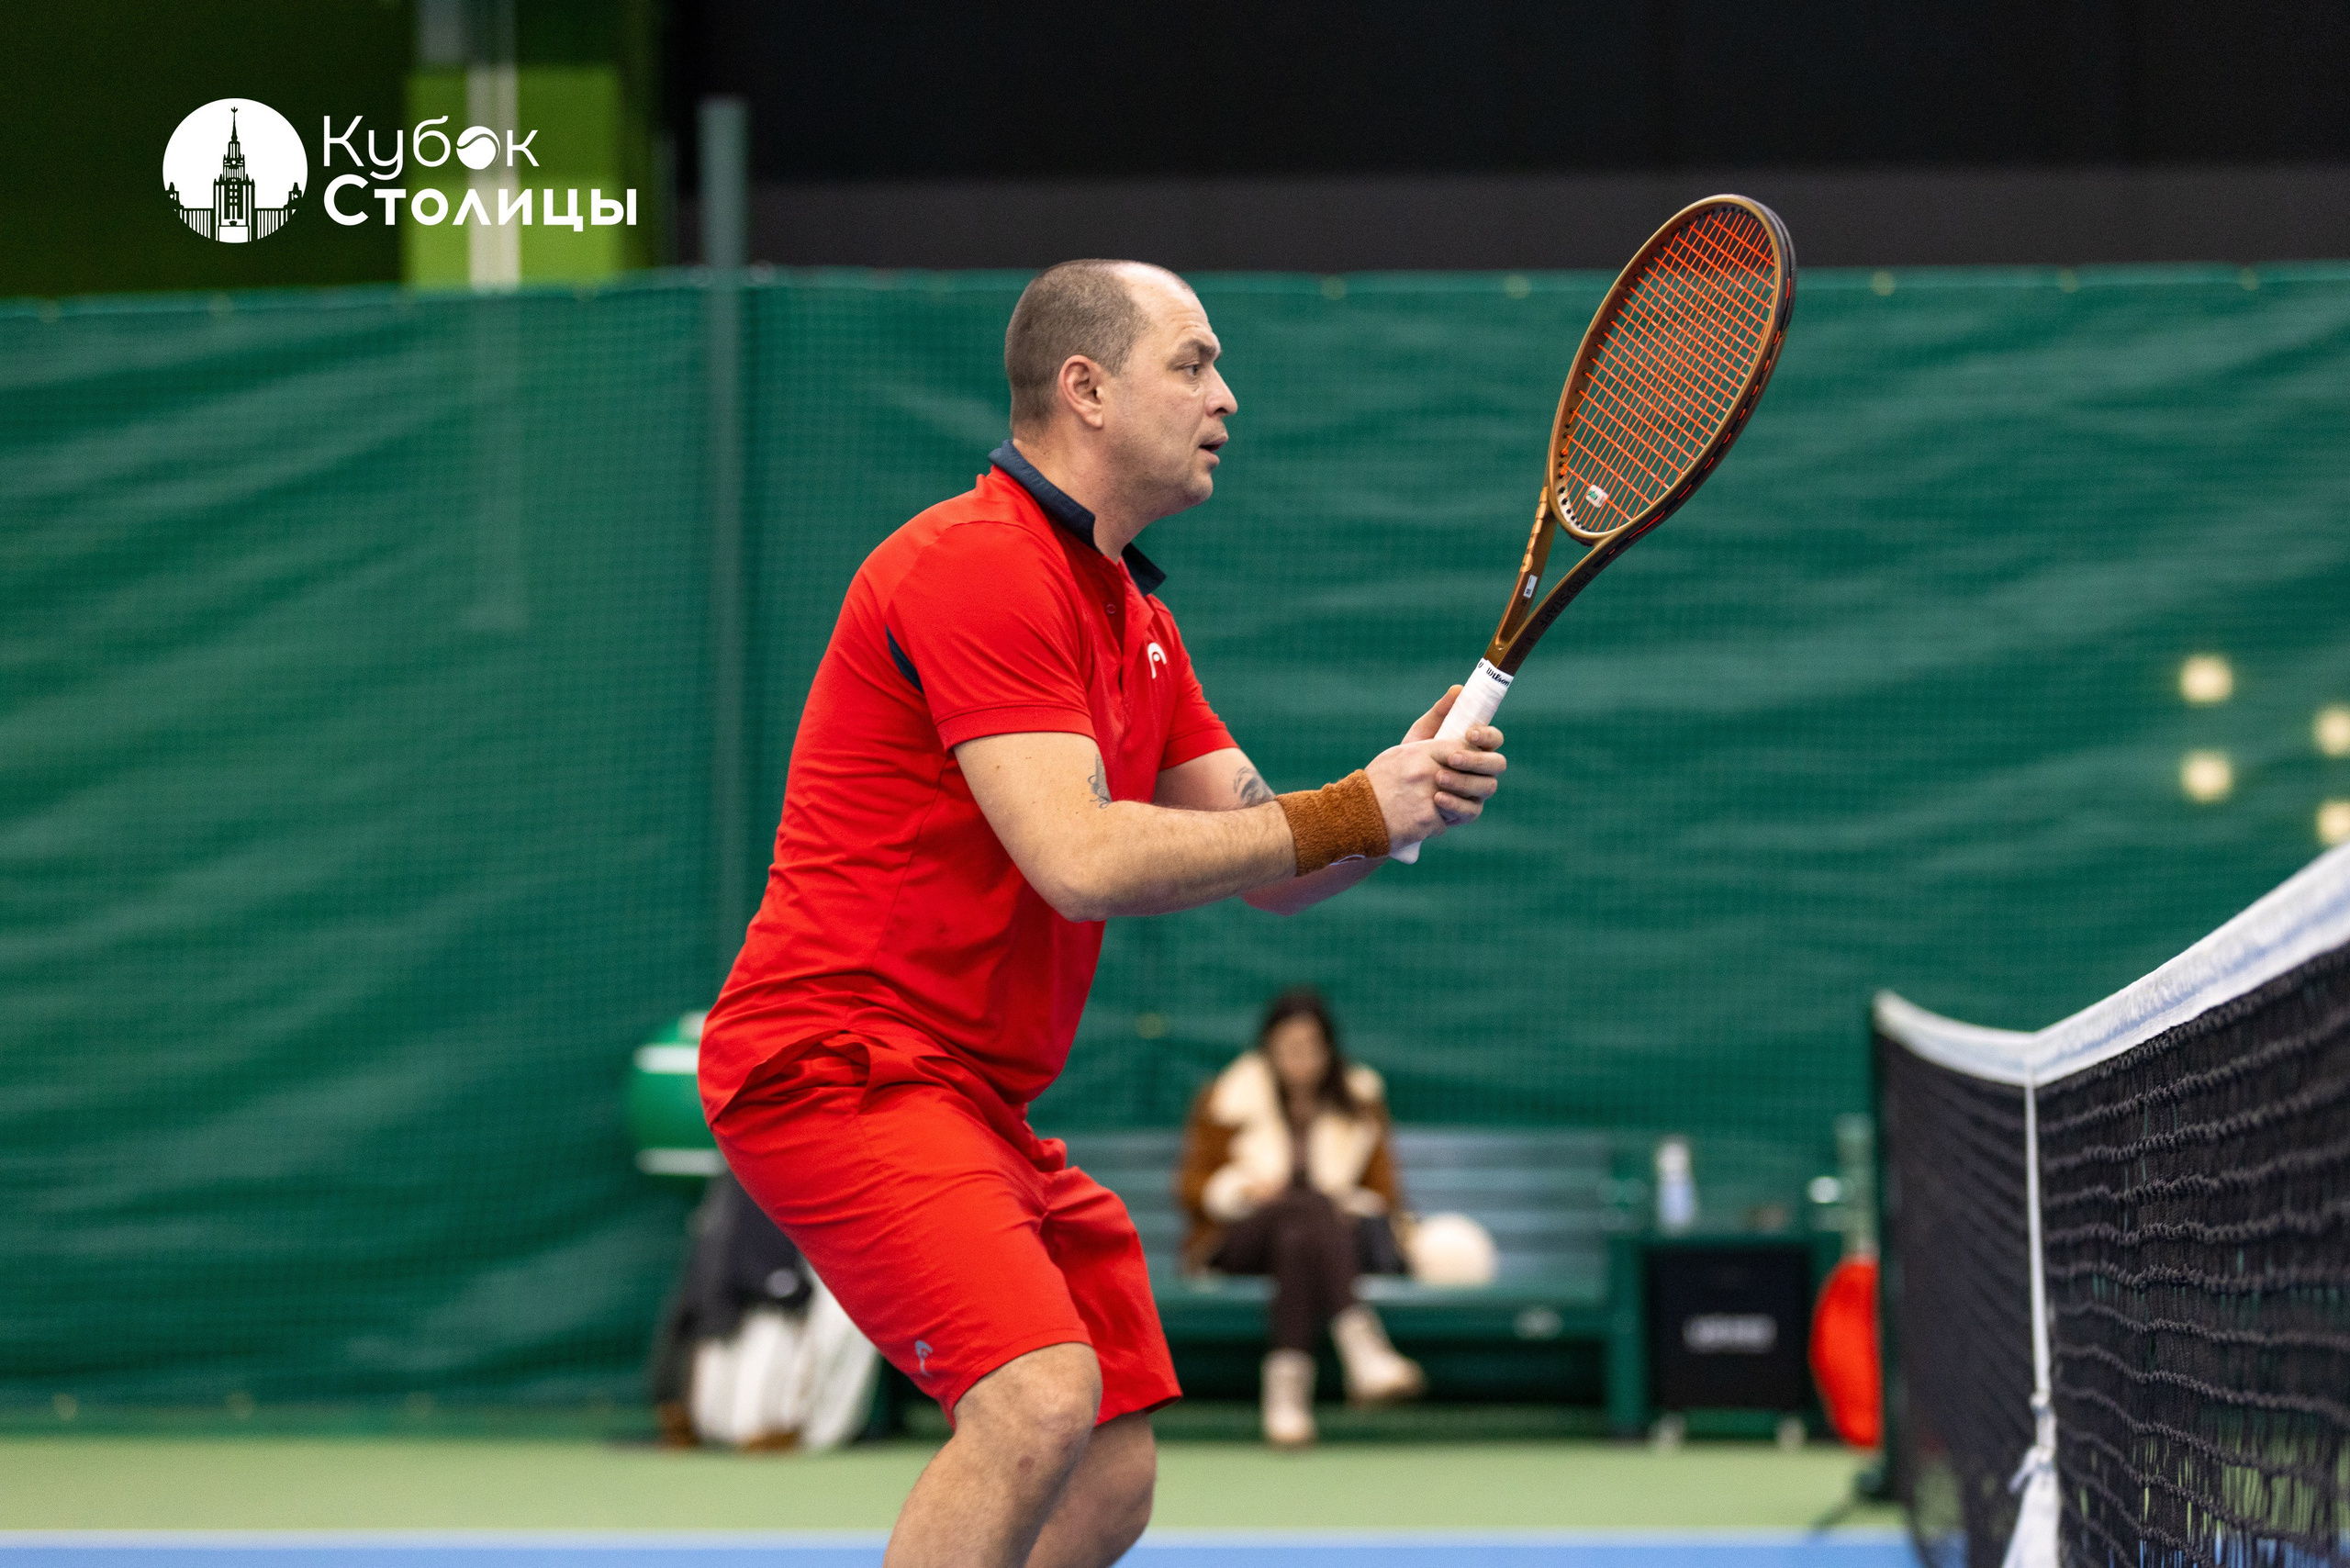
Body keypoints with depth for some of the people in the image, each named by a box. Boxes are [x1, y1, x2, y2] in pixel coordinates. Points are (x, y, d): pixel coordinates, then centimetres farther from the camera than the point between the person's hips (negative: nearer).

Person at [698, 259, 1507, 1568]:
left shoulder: (1134, 618, 17)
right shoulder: (981, 566, -15)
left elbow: (1269, 864, 14)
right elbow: (1083, 860, -24)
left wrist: (1411, 795, -7)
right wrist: (1352, 812, -17)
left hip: (975, 1098, 10)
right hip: (840, 1061, -10)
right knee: (1041, 1402, -27)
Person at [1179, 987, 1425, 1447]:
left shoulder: (1360, 1100, 14)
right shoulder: (1228, 1099, 7)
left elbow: (1381, 1186, 13)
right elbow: (1194, 1185, 7)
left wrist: (1361, 1207, -11)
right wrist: (1240, 1189, -15)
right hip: (1236, 1239, -2)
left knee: (1300, 1238, -39)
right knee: (1309, 1205, -39)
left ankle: (1287, 1383, -57)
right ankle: (1361, 1349, -63)